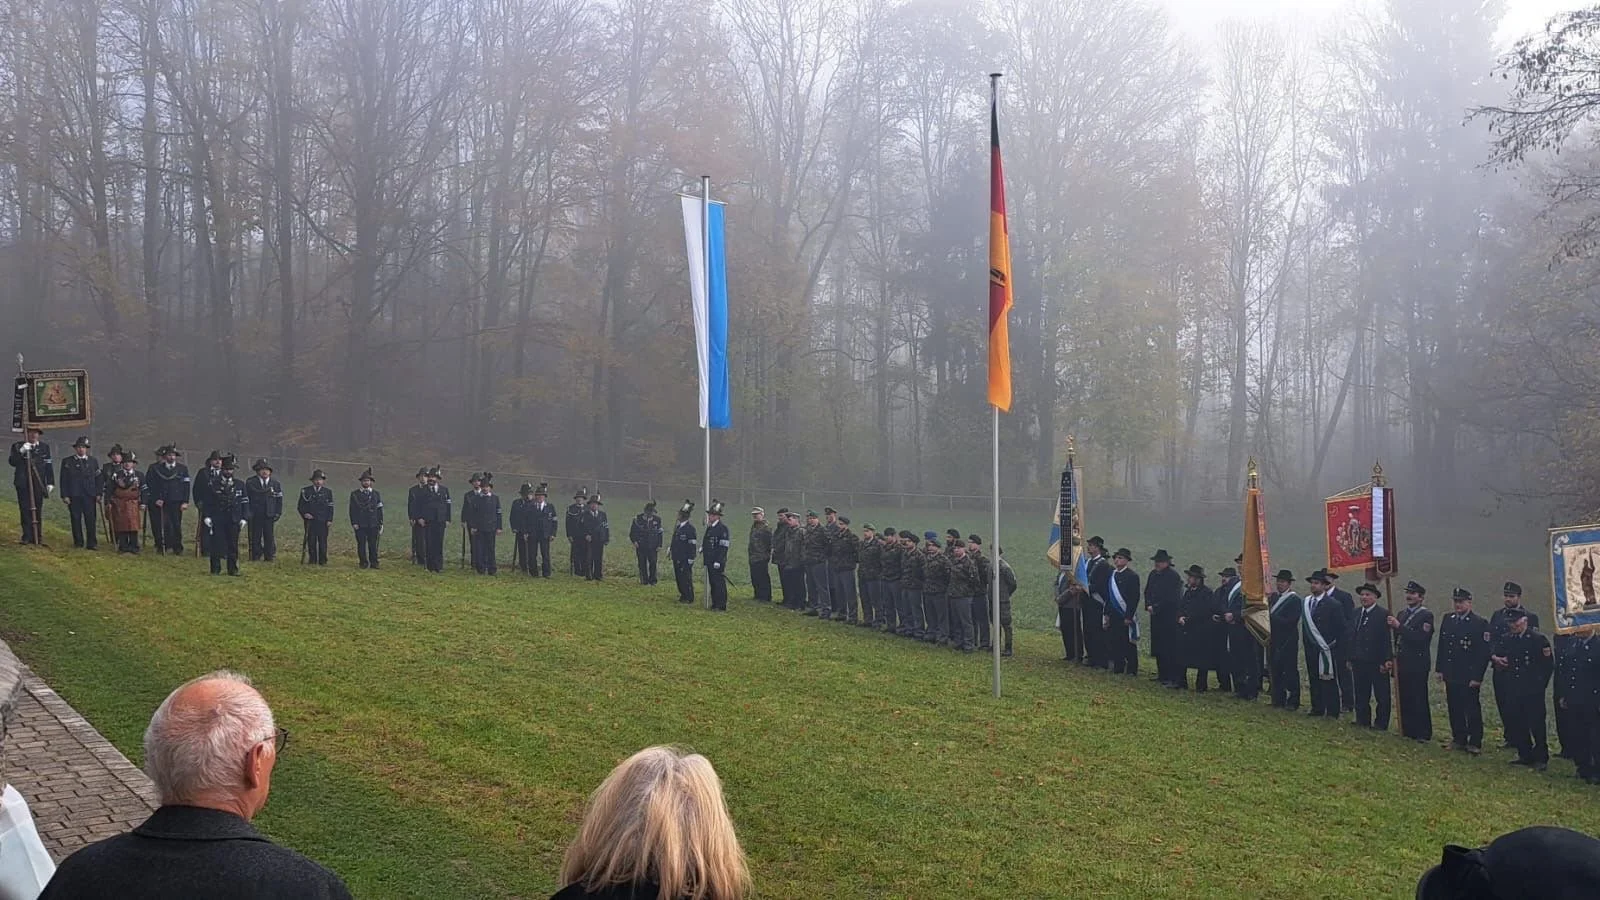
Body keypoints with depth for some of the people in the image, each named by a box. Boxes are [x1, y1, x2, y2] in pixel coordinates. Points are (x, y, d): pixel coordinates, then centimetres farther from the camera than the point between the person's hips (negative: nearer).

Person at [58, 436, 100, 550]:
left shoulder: (93, 461, 13)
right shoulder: (67, 462, 7)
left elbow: (98, 479, 12)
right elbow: (63, 480, 4)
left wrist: (98, 494, 3)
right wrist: (65, 496, -4)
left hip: (90, 495, 1)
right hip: (74, 496, -1)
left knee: (90, 519, -4)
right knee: (76, 519, 2)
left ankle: (91, 543, -3)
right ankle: (78, 542, 11)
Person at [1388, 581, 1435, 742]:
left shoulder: (1426, 615, -6)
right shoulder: (1401, 614, 16)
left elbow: (1420, 638, -19)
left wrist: (1399, 627, -21)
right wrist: (1392, 626, 1)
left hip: (1417, 665, -6)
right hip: (1402, 664, 6)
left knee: (1419, 700, -4)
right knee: (1404, 699, 7)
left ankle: (1423, 734, 3)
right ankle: (1407, 730, 15)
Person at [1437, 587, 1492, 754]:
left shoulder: (1479, 623, -8)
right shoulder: (1448, 620, 11)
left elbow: (1484, 652, -11)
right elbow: (1442, 646, 16)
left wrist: (1477, 677, -14)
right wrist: (1440, 669, 11)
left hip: (1469, 676, -6)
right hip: (1451, 675, 6)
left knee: (1472, 710, -1)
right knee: (1454, 709, 11)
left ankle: (1475, 743, 6)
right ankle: (1459, 740, 21)